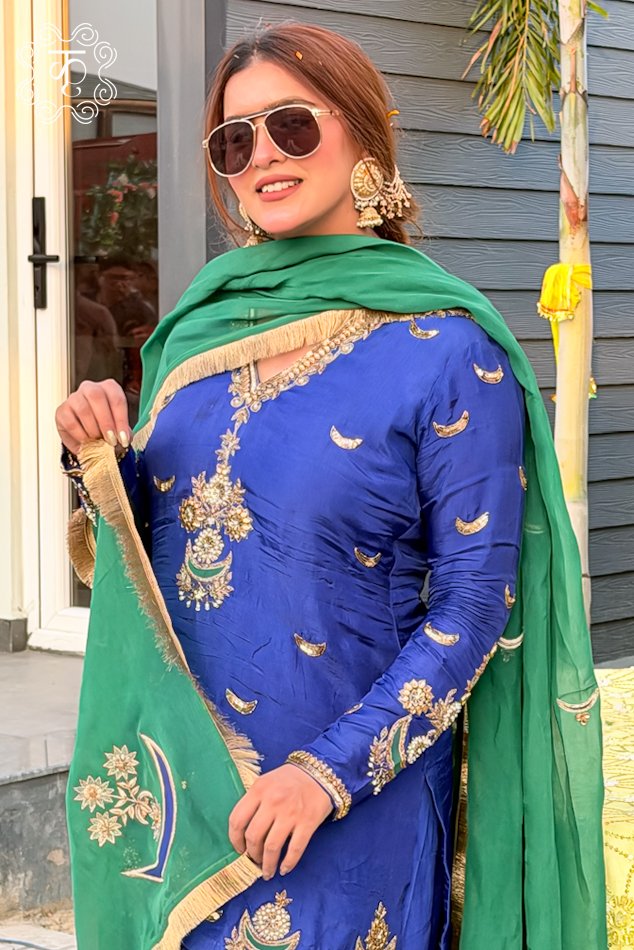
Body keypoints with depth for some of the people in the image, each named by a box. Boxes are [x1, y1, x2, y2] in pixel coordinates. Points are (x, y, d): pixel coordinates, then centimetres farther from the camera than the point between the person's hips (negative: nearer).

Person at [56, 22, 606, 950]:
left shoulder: (447, 351, -11)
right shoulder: (200, 324, 4)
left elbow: (477, 603, -12)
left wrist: (332, 770, -18)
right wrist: (98, 453, -7)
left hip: (350, 796, -5)